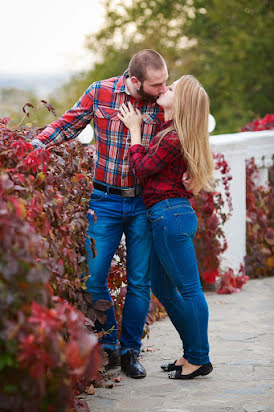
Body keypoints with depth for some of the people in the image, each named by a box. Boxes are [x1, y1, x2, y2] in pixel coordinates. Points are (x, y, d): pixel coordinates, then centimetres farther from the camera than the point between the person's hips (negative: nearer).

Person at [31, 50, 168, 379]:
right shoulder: (100, 93, -6)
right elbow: (69, 124, 5)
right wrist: (34, 145, -5)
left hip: (144, 203, 0)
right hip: (105, 202, 0)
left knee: (139, 282, 6)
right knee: (94, 277, -1)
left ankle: (130, 352, 20)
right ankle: (108, 347, 18)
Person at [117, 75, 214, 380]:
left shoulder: (173, 138, -16)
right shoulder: (169, 131, 13)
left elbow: (142, 168, -8)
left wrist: (134, 129, 0)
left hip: (170, 216, -10)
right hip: (169, 217, 10)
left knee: (188, 289, -2)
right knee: (162, 289, 16)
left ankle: (199, 359, 6)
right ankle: (192, 352, 24)